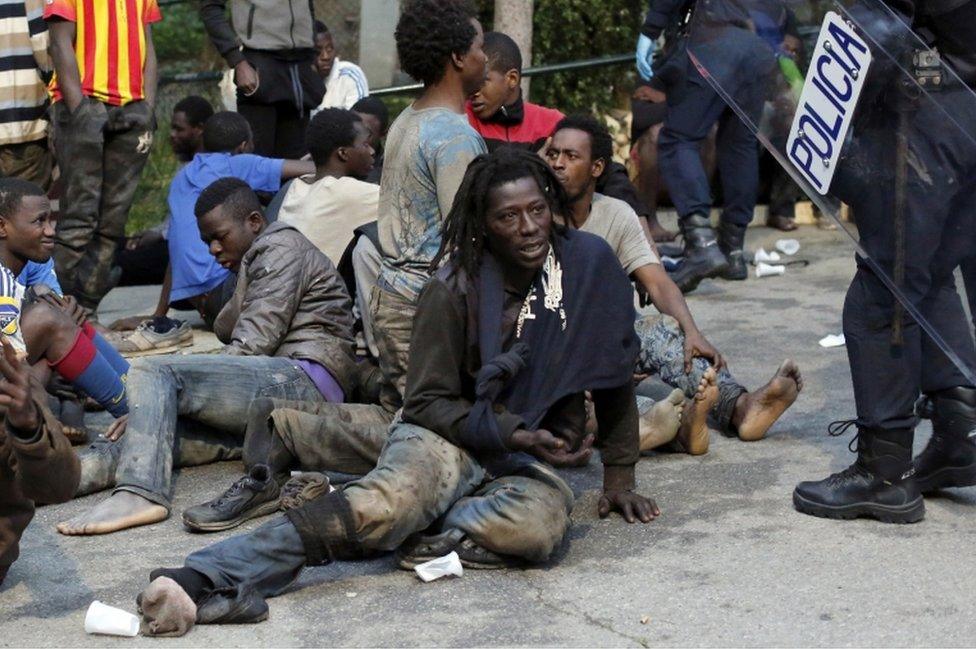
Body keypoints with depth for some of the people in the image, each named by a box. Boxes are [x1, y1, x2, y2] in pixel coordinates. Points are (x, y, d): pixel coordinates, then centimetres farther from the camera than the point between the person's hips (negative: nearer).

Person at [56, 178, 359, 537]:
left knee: (153, 372, -20)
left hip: (307, 378, -10)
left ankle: (139, 493, -37)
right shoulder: (257, 261, 33)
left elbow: (251, 345, -10)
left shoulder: (281, 248, 2)